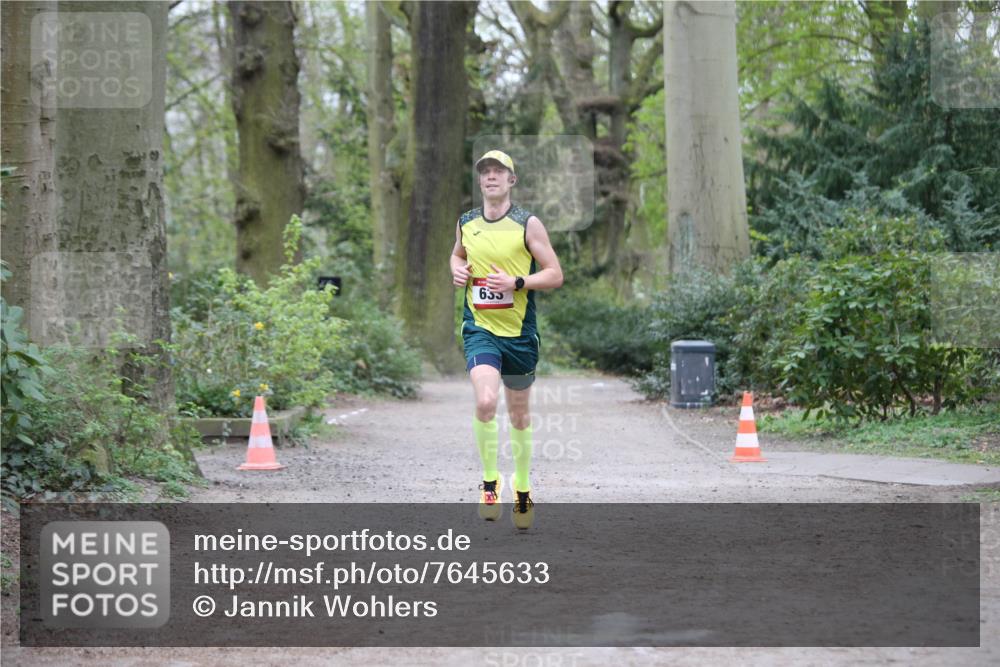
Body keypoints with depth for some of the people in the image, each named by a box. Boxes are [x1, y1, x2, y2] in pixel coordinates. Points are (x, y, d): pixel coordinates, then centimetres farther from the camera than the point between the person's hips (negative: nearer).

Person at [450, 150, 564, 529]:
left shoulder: (527, 224, -4)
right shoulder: (466, 224, 6)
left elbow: (555, 274, -4)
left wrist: (516, 282, -18)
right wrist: (457, 270, 4)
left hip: (520, 332, -1)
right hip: (480, 329, 1)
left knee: (519, 413, 12)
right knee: (486, 402, -23)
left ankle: (522, 487, 31)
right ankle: (490, 483, -7)